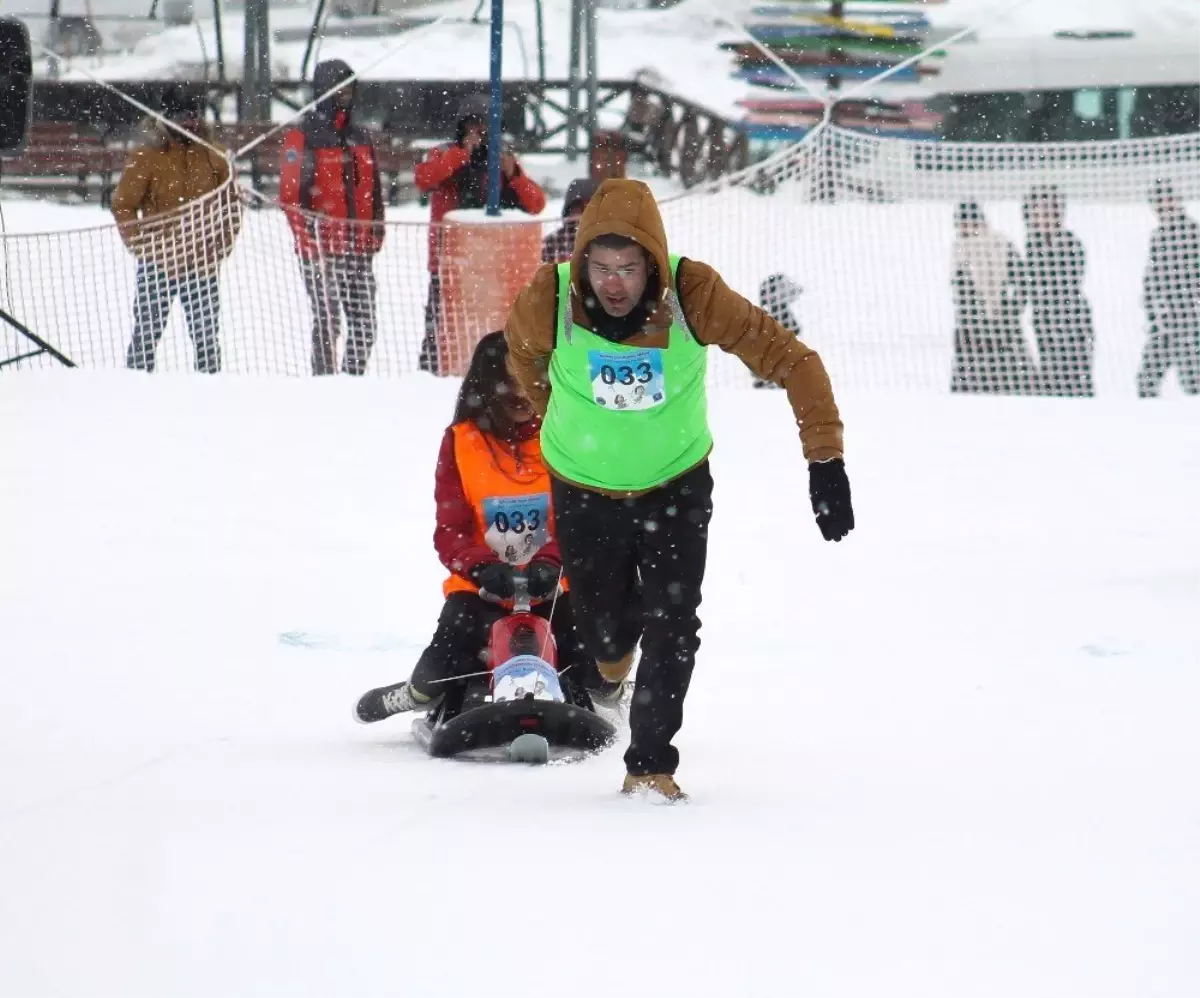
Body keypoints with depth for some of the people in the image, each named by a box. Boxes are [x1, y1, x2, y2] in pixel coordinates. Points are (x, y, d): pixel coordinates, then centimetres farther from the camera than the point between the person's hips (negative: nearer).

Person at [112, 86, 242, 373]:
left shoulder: (213, 158, 7)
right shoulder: (146, 159, -4)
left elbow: (231, 206, 15)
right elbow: (122, 206, -3)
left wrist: (221, 247, 3)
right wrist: (142, 247, -10)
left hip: (203, 266, 3)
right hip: (158, 266, -3)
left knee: (207, 338, 7)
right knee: (146, 335, 0)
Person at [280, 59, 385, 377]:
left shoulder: (360, 138, 16)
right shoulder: (303, 137, -4)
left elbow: (374, 192, 21)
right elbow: (290, 193, -10)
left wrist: (375, 235, 9)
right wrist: (307, 240, -15)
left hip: (360, 249, 6)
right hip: (322, 251, -6)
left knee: (365, 323, 6)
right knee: (328, 322, -4)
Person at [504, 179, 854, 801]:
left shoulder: (694, 296, -29)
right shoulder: (547, 301, -26)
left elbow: (790, 359, -22)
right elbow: (523, 353, 0)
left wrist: (825, 460, -27)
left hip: (676, 487, -1)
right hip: (584, 490, 1)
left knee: (672, 633, -7)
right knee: (605, 634, 12)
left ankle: (651, 764, 11)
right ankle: (615, 641, 49)